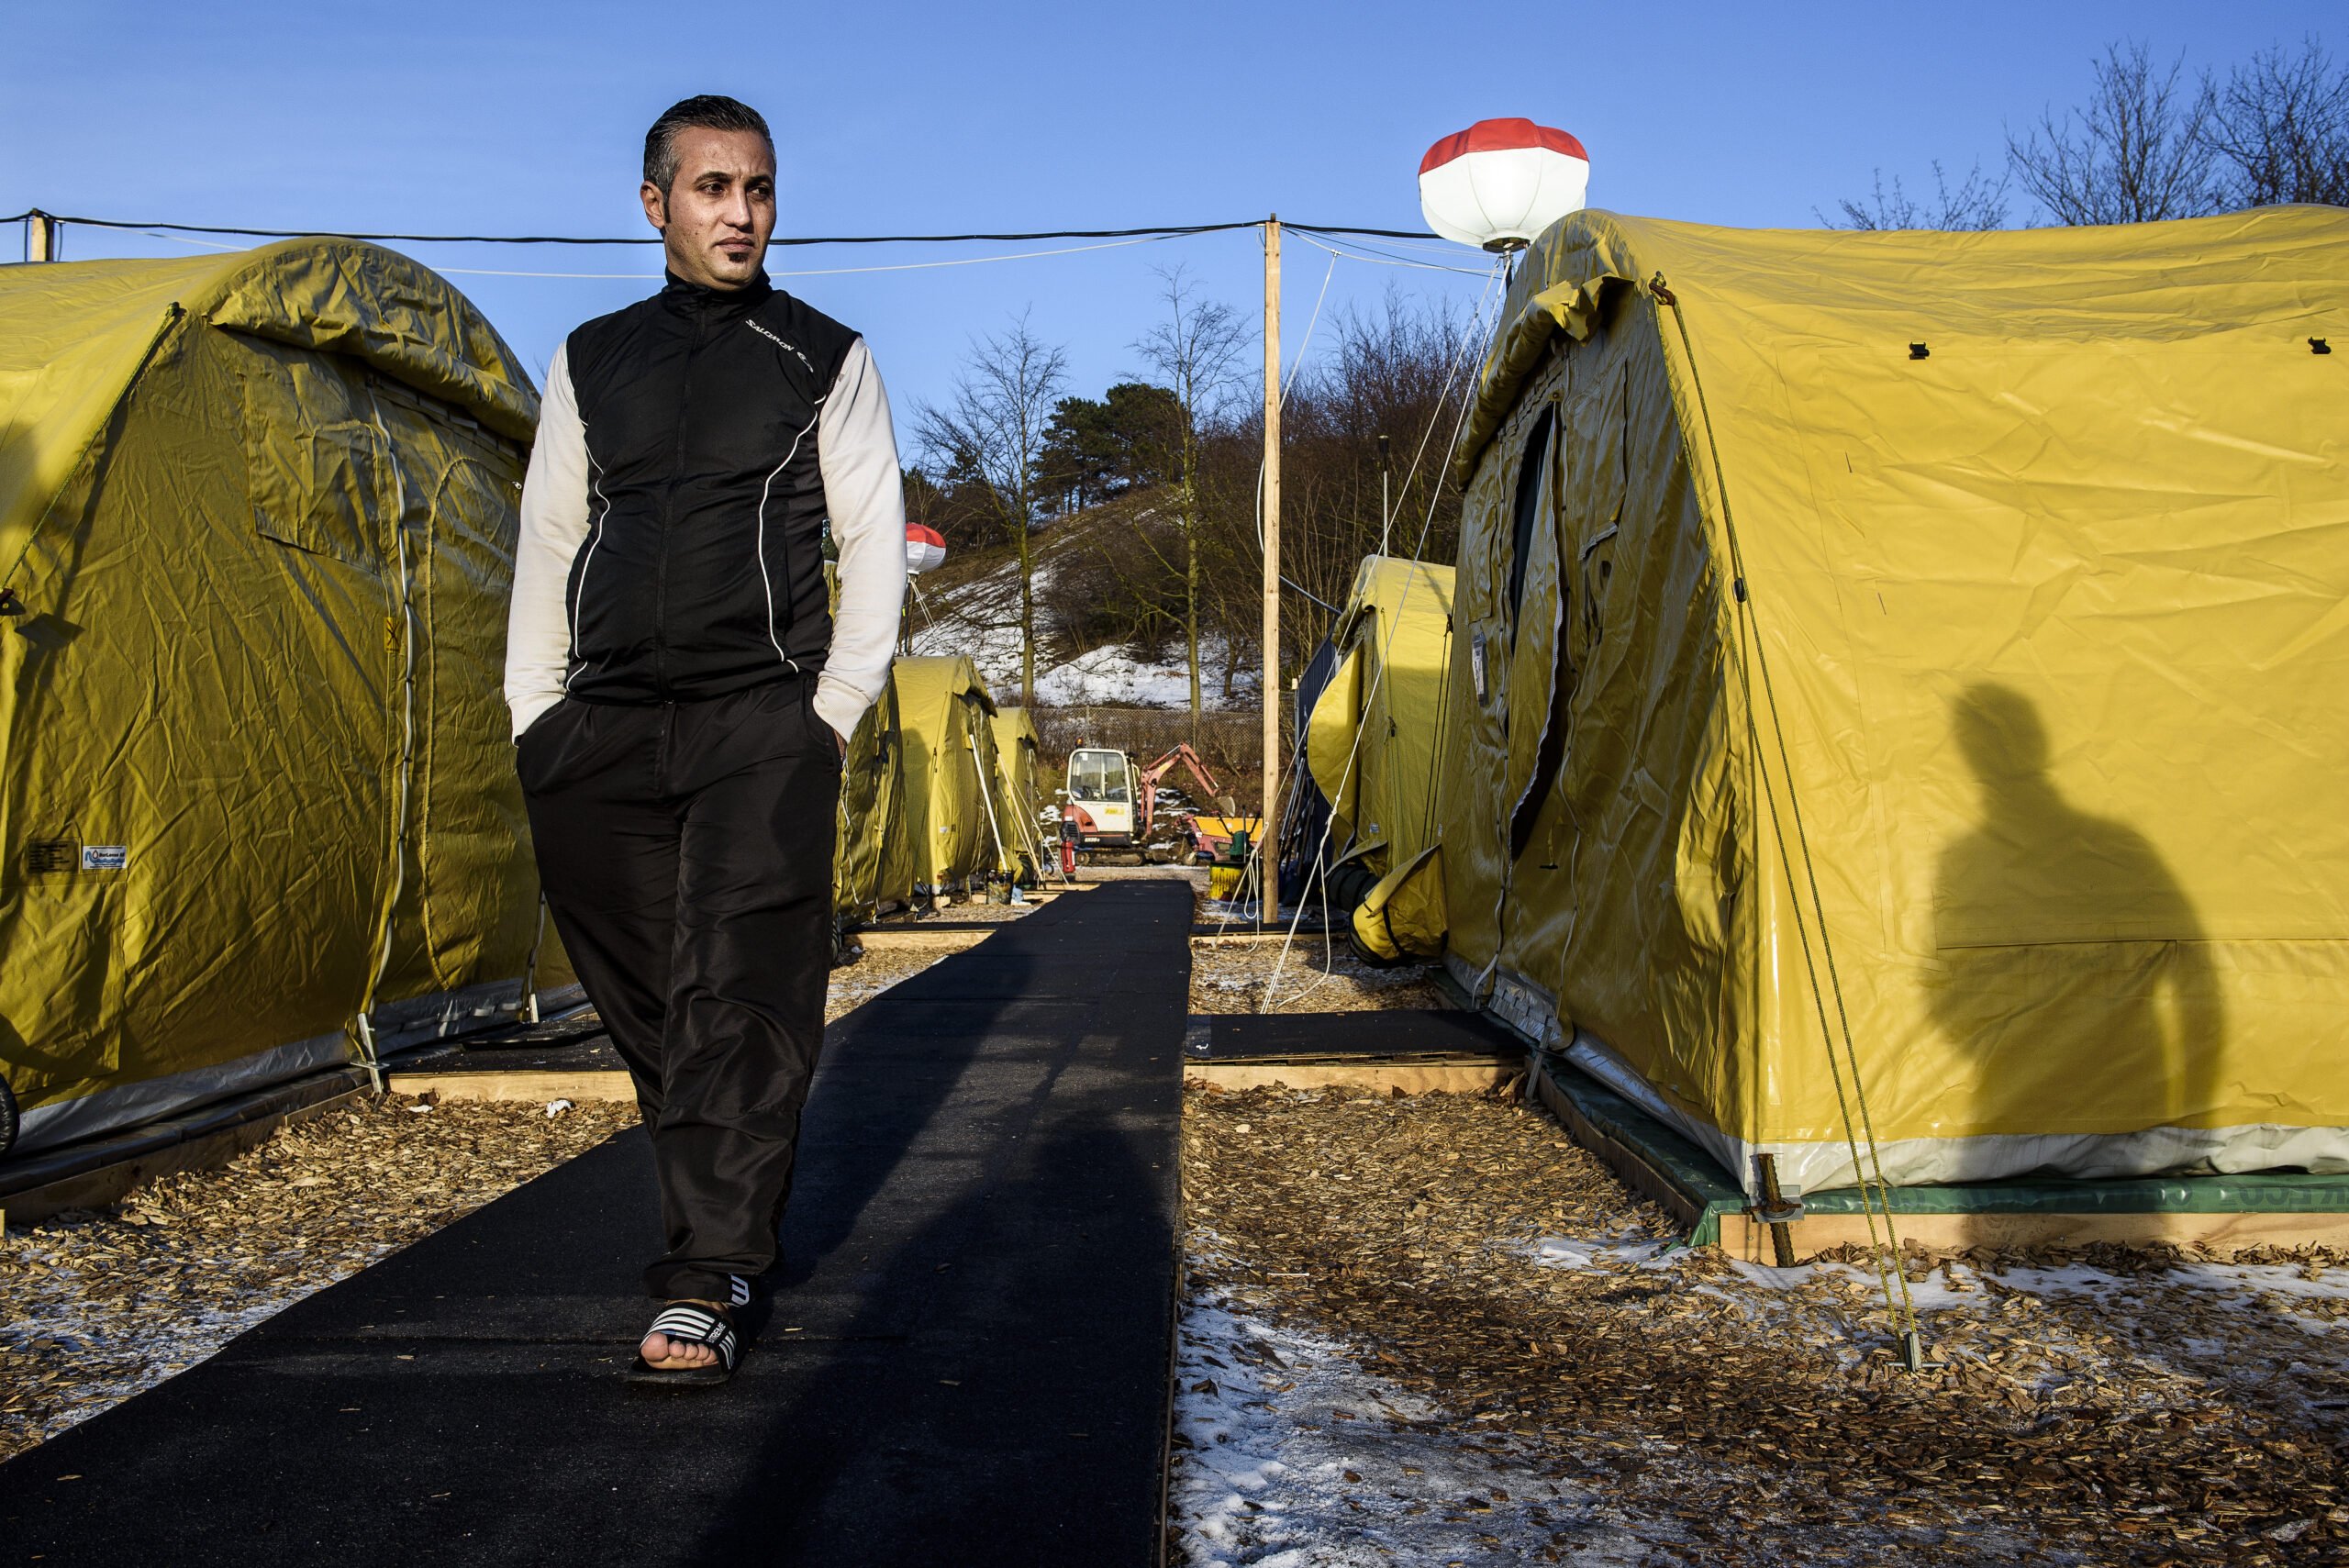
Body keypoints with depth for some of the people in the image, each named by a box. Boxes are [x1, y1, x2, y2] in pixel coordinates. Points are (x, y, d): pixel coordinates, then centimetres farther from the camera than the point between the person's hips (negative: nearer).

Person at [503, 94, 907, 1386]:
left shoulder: (825, 359, 8)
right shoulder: (591, 361, 16)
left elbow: (873, 542, 5)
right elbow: (547, 542, 17)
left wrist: (836, 709, -4)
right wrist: (533, 713, 8)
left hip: (761, 724, -3)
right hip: (603, 732, 4)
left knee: (735, 990, -12)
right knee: (644, 1000, 6)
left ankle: (703, 1289, -11)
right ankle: (727, 1224, 23)